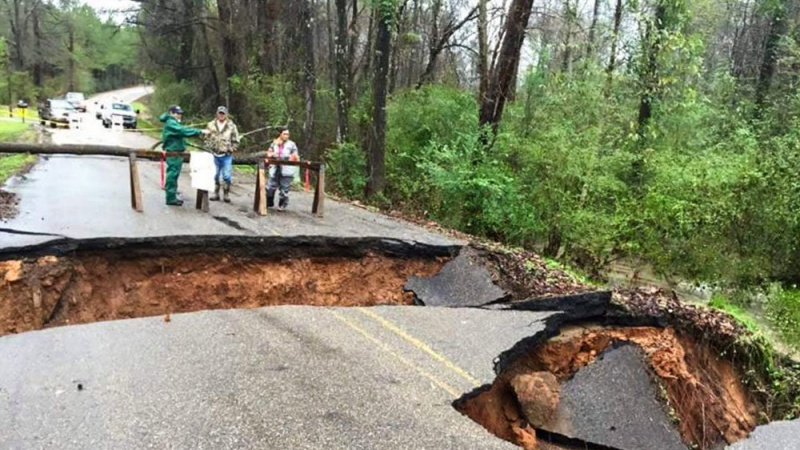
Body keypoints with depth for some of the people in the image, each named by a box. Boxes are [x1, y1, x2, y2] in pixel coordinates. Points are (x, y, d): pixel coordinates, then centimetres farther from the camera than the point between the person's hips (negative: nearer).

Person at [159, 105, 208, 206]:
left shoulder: (174, 123, 19)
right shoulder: (171, 123, -15)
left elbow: (182, 131, 15)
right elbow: (184, 131, -27)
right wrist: (200, 131, -30)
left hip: (177, 153, 11)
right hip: (173, 153, -11)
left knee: (174, 175, 15)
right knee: (172, 175, -6)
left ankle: (173, 197, 23)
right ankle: (170, 198, -2)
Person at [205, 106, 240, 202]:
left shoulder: (232, 126, -2)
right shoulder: (211, 125, 4)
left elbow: (236, 141, 2)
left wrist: (230, 150, -5)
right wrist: (210, 148, 0)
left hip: (227, 156, -2)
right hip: (214, 155, 2)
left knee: (227, 176, -3)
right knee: (214, 176, 8)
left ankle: (226, 194, 10)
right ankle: (215, 194, 19)